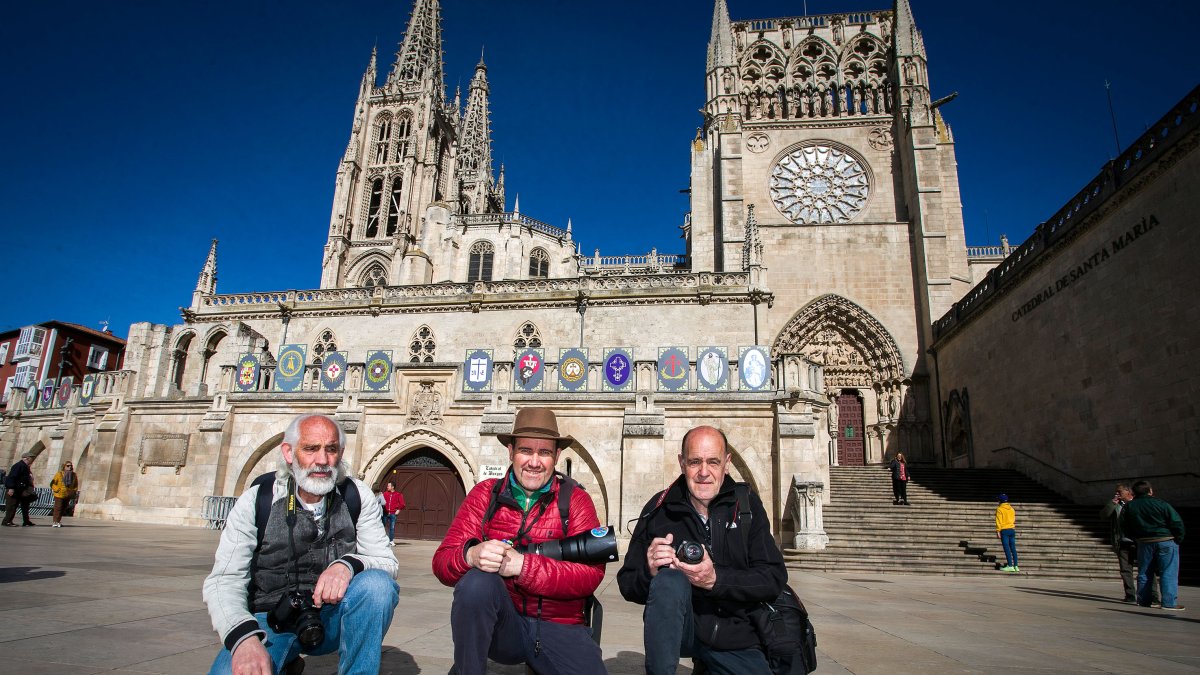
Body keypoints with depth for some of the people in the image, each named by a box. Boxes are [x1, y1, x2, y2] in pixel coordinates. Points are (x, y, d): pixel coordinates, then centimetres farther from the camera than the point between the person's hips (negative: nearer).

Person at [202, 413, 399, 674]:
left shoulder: (357, 497, -5)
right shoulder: (256, 500, -7)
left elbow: (387, 563, -7)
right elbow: (224, 581, -12)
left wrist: (348, 564, -31)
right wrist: (244, 637, -32)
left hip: (332, 617, 0)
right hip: (270, 622, 0)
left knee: (376, 583, -30)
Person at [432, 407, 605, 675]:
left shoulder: (575, 499, -1)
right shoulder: (486, 493, 2)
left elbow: (590, 574, -12)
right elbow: (442, 561, -5)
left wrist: (521, 565, -25)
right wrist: (471, 555, -29)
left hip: (559, 628, 0)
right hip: (502, 624, 0)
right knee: (478, 581, -28)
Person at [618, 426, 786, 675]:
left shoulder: (747, 504, -3)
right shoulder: (659, 510, -8)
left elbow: (774, 579, -9)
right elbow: (627, 585, -4)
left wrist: (716, 579, -24)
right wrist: (650, 572, -26)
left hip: (734, 640, 2)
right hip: (678, 630, -2)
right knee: (670, 580, -30)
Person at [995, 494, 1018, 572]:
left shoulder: (1000, 509, -6)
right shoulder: (1011, 509, 13)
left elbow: (999, 521, -12)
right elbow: (1013, 520, 18)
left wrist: (998, 531, -11)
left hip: (1004, 530, -6)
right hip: (1012, 530, 6)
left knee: (1007, 548, -6)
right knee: (1013, 548, 8)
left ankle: (1010, 566, -9)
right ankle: (1016, 566, 8)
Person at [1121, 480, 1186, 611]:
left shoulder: (1129, 506, 3)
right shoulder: (1161, 504, -9)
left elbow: (1124, 525, 8)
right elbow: (1177, 522, -12)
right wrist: (1178, 538, 3)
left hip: (1144, 543, 3)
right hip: (1166, 542, -3)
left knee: (1144, 573, 11)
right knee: (1168, 573, -1)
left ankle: (1143, 600, 15)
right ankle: (1169, 603, -5)